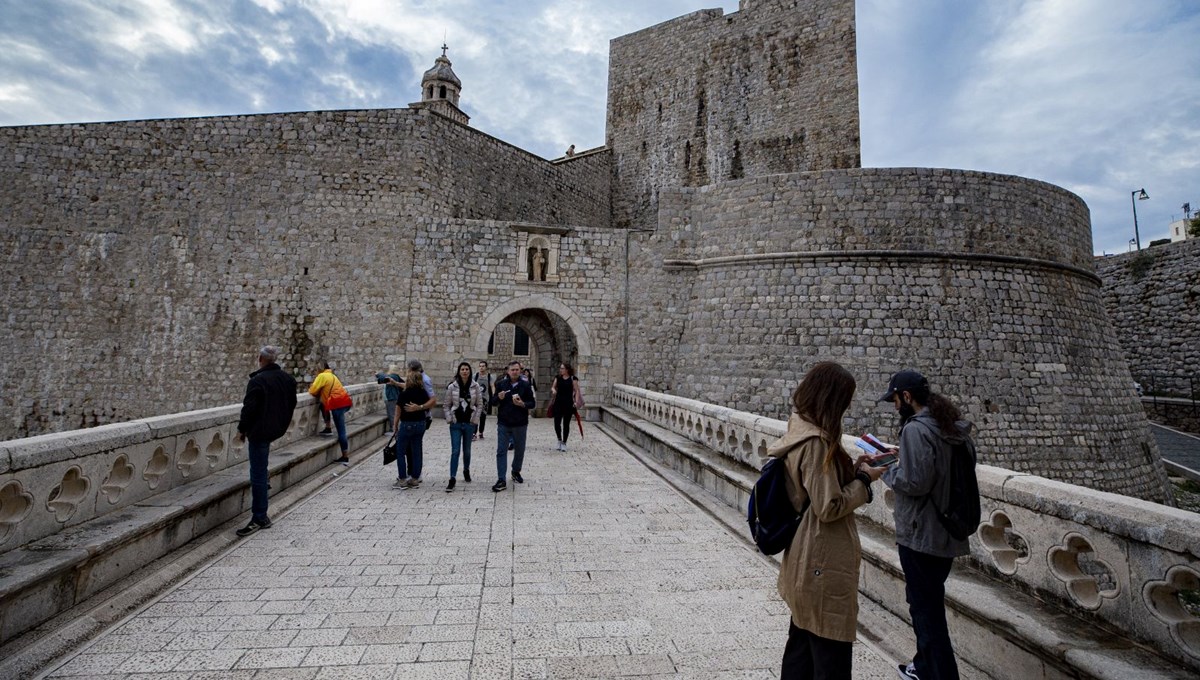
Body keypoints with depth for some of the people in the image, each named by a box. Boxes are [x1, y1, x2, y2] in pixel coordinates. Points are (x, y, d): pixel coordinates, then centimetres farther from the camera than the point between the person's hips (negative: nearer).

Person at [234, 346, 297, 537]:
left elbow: (249, 408, -16)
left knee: (258, 475, -1)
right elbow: (292, 404, 16)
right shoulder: (287, 379, 6)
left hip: (260, 431, -8)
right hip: (278, 429, 8)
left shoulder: (257, 381, -17)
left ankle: (259, 519, 5)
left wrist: (242, 430, -3)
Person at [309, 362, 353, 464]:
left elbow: (313, 391, -2)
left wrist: (310, 388, 19)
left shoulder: (322, 376, -2)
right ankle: (328, 428, 22)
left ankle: (345, 458, -1)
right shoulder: (331, 375, 24)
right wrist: (314, 387, 20)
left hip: (338, 404, -8)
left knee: (341, 432, -4)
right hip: (345, 402, 8)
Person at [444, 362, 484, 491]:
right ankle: (452, 479, -2)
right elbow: (446, 405, 2)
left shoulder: (475, 386, -3)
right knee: (455, 451, -5)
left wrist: (475, 419, -3)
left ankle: (466, 470, 38)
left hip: (469, 423, 1)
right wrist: (449, 419, -6)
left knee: (467, 450, 14)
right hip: (456, 423, -1)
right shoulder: (452, 386, -4)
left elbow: (480, 404, 3)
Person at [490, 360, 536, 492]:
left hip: (520, 424, 0)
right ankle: (501, 481, 0)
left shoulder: (525, 385, -1)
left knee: (519, 450, 14)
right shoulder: (501, 384, 1)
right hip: (503, 423, 0)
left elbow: (532, 403, 1)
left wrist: (522, 404, -19)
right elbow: (493, 402, 5)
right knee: (501, 451, -3)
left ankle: (516, 471, 38)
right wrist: (499, 398, -17)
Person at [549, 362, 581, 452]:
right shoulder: (558, 377, 6)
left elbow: (576, 391, -5)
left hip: (568, 404, -3)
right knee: (557, 423, -1)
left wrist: (576, 401, -15)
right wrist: (553, 390, -7)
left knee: (566, 424, 4)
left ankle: (564, 443, 18)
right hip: (558, 403, 3)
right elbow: (553, 387, 16)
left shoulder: (573, 378, -5)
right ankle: (559, 440, 22)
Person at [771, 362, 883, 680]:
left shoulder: (799, 431, 5)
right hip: (824, 565, -9)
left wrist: (851, 469, 5)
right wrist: (863, 479, -10)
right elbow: (829, 507, -22)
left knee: (802, 645, 22)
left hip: (805, 563, 10)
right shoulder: (816, 441, -24)